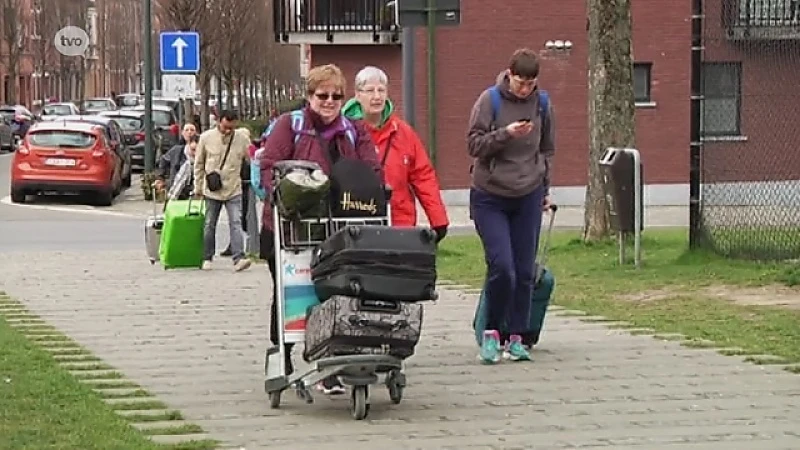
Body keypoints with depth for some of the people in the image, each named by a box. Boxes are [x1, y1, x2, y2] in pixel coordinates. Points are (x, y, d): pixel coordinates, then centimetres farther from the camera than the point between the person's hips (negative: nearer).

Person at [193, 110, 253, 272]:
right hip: (212, 190, 1)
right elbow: (199, 164, 7)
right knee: (210, 225, 10)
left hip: (234, 190, -1)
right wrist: (198, 188, 9)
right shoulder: (206, 137, -3)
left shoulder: (242, 139, -4)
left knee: (236, 223, -12)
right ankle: (207, 258, 22)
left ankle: (239, 259, -18)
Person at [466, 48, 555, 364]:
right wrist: (506, 134, -22)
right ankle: (492, 332, 5)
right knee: (501, 267, -13)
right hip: (490, 197, -3)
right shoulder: (489, 101, -6)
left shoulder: (542, 104, 4)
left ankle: (516, 338, 13)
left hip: (528, 196, 3)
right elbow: (474, 144, -9)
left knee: (525, 272, 3)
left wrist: (545, 189, 15)